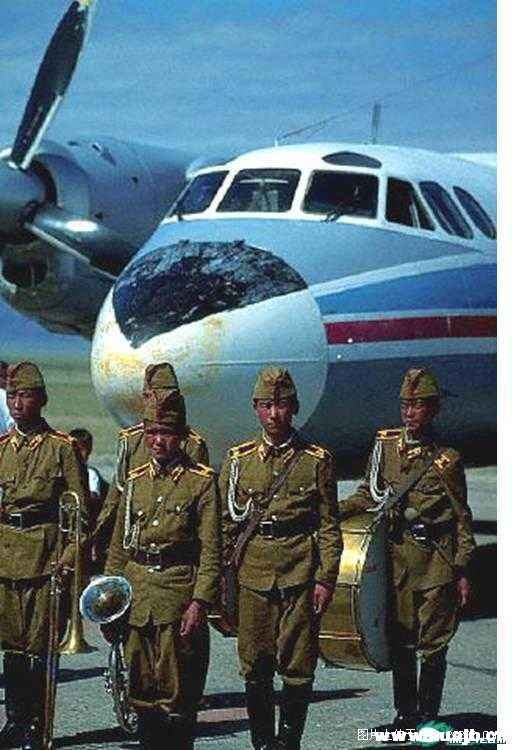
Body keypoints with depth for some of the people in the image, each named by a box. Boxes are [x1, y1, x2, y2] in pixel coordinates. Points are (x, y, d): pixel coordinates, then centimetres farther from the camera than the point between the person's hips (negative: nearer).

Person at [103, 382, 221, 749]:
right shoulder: (135, 481, 13)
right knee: (142, 691, 9)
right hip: (136, 597, 5)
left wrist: (199, 603, -16)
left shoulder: (202, 481, -2)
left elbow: (211, 551, -7)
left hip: (178, 596, -5)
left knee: (177, 695, -3)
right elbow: (118, 547, 17)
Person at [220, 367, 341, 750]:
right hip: (253, 572, 2)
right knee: (255, 667, 4)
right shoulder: (239, 459, 8)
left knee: (297, 666, -1)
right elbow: (227, 522, 10)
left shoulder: (317, 460, 3)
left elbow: (329, 527, 3)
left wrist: (326, 578, -4)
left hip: (300, 573, -1)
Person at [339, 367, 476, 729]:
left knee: (433, 643, 1)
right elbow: (370, 495, 15)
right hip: (397, 555, 3)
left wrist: (462, 571, -3)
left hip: (437, 560, -3)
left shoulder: (447, 460, -4)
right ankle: (405, 713, 22)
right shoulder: (385, 445, 5)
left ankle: (429, 717, 11)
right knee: (400, 639, 10)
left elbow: (462, 520, 0)